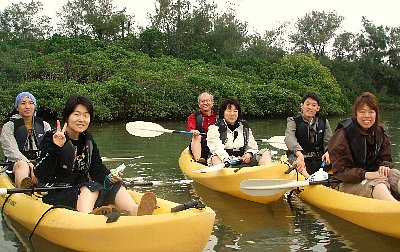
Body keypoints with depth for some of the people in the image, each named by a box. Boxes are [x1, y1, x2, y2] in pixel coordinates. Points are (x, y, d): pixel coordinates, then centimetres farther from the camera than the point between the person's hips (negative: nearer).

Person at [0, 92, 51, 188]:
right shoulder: (8, 127, 10)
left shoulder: (44, 126, 18)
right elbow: (12, 151, -6)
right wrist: (30, 165, -24)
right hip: (17, 165, -3)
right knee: (22, 165, -39)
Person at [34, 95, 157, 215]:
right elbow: (40, 175, -21)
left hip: (82, 190, 7)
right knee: (92, 187, -32)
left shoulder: (87, 140, 11)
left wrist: (109, 178, -17)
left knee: (116, 185, -14)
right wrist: (55, 148, -33)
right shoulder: (51, 138, -10)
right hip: (55, 195, -7)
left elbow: (96, 169, 5)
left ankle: (136, 212, -44)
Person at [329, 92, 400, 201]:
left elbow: (385, 158, 12)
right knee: (378, 184, -35)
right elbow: (339, 171, -13)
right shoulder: (343, 135, -8)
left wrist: (385, 166, -13)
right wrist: (365, 175, -26)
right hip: (347, 184, -5)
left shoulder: (379, 134, 12)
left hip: (372, 178, 5)